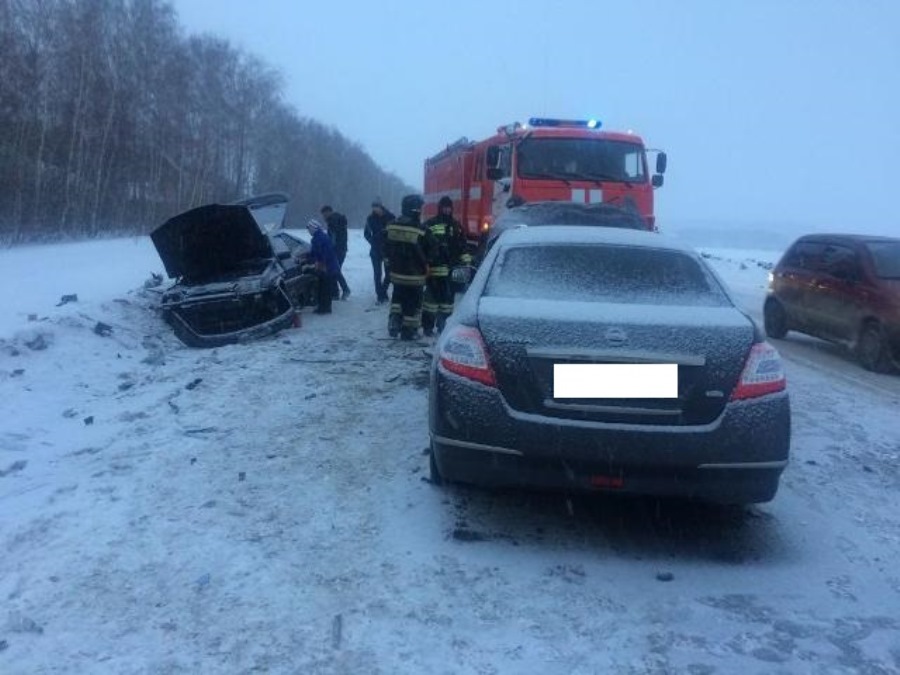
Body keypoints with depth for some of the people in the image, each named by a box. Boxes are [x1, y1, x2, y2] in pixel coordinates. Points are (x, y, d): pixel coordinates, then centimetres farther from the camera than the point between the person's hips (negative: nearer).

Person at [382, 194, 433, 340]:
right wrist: (425, 267, 7)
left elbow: (386, 250, 6)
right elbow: (428, 253, -10)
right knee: (412, 303, 8)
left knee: (398, 298, 24)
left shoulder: (390, 227, -4)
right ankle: (408, 331, 13)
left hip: (396, 273, 4)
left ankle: (395, 320, 9)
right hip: (415, 276, -4)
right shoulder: (421, 232, -20)